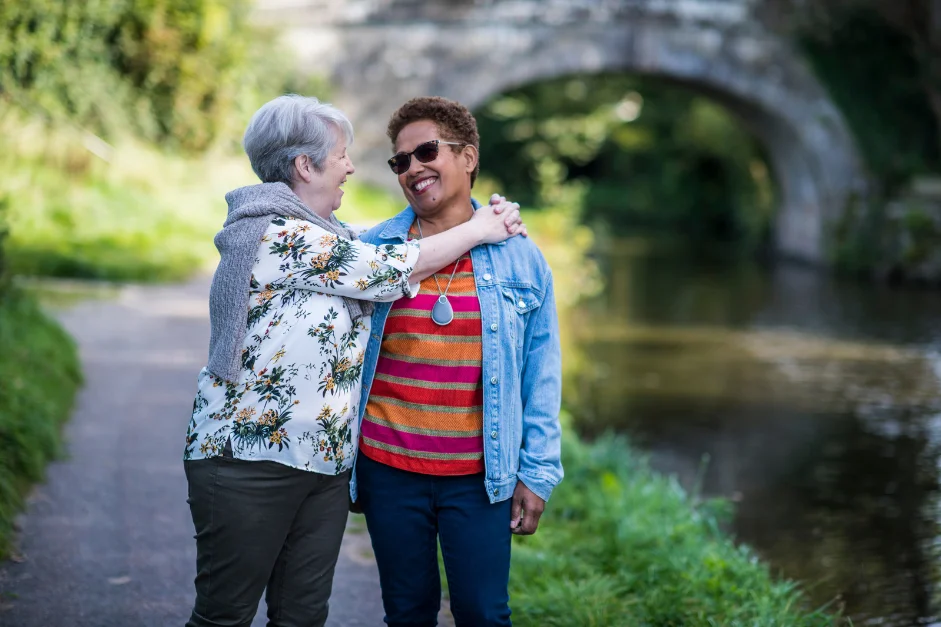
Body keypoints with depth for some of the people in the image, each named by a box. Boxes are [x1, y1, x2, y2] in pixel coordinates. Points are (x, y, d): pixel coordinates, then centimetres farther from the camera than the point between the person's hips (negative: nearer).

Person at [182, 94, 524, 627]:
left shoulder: (327, 237, 14)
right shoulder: (276, 236, -16)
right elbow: (390, 270, -12)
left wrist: (487, 221, 5)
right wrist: (480, 230, 0)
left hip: (325, 463, 9)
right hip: (249, 459, -9)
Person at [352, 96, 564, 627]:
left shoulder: (518, 256, 1)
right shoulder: (371, 251, 2)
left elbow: (540, 374, 3)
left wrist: (537, 471, 0)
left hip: (480, 476, -1)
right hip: (388, 469, 1)